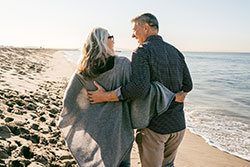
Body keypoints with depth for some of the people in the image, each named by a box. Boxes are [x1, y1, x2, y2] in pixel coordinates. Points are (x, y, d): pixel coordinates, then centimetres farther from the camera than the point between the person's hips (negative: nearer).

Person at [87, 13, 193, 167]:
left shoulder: (142, 52, -13)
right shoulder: (176, 52, 7)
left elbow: (139, 87, -27)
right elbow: (187, 86, 6)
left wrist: (105, 96, -20)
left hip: (154, 126, -6)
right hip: (178, 124, 6)